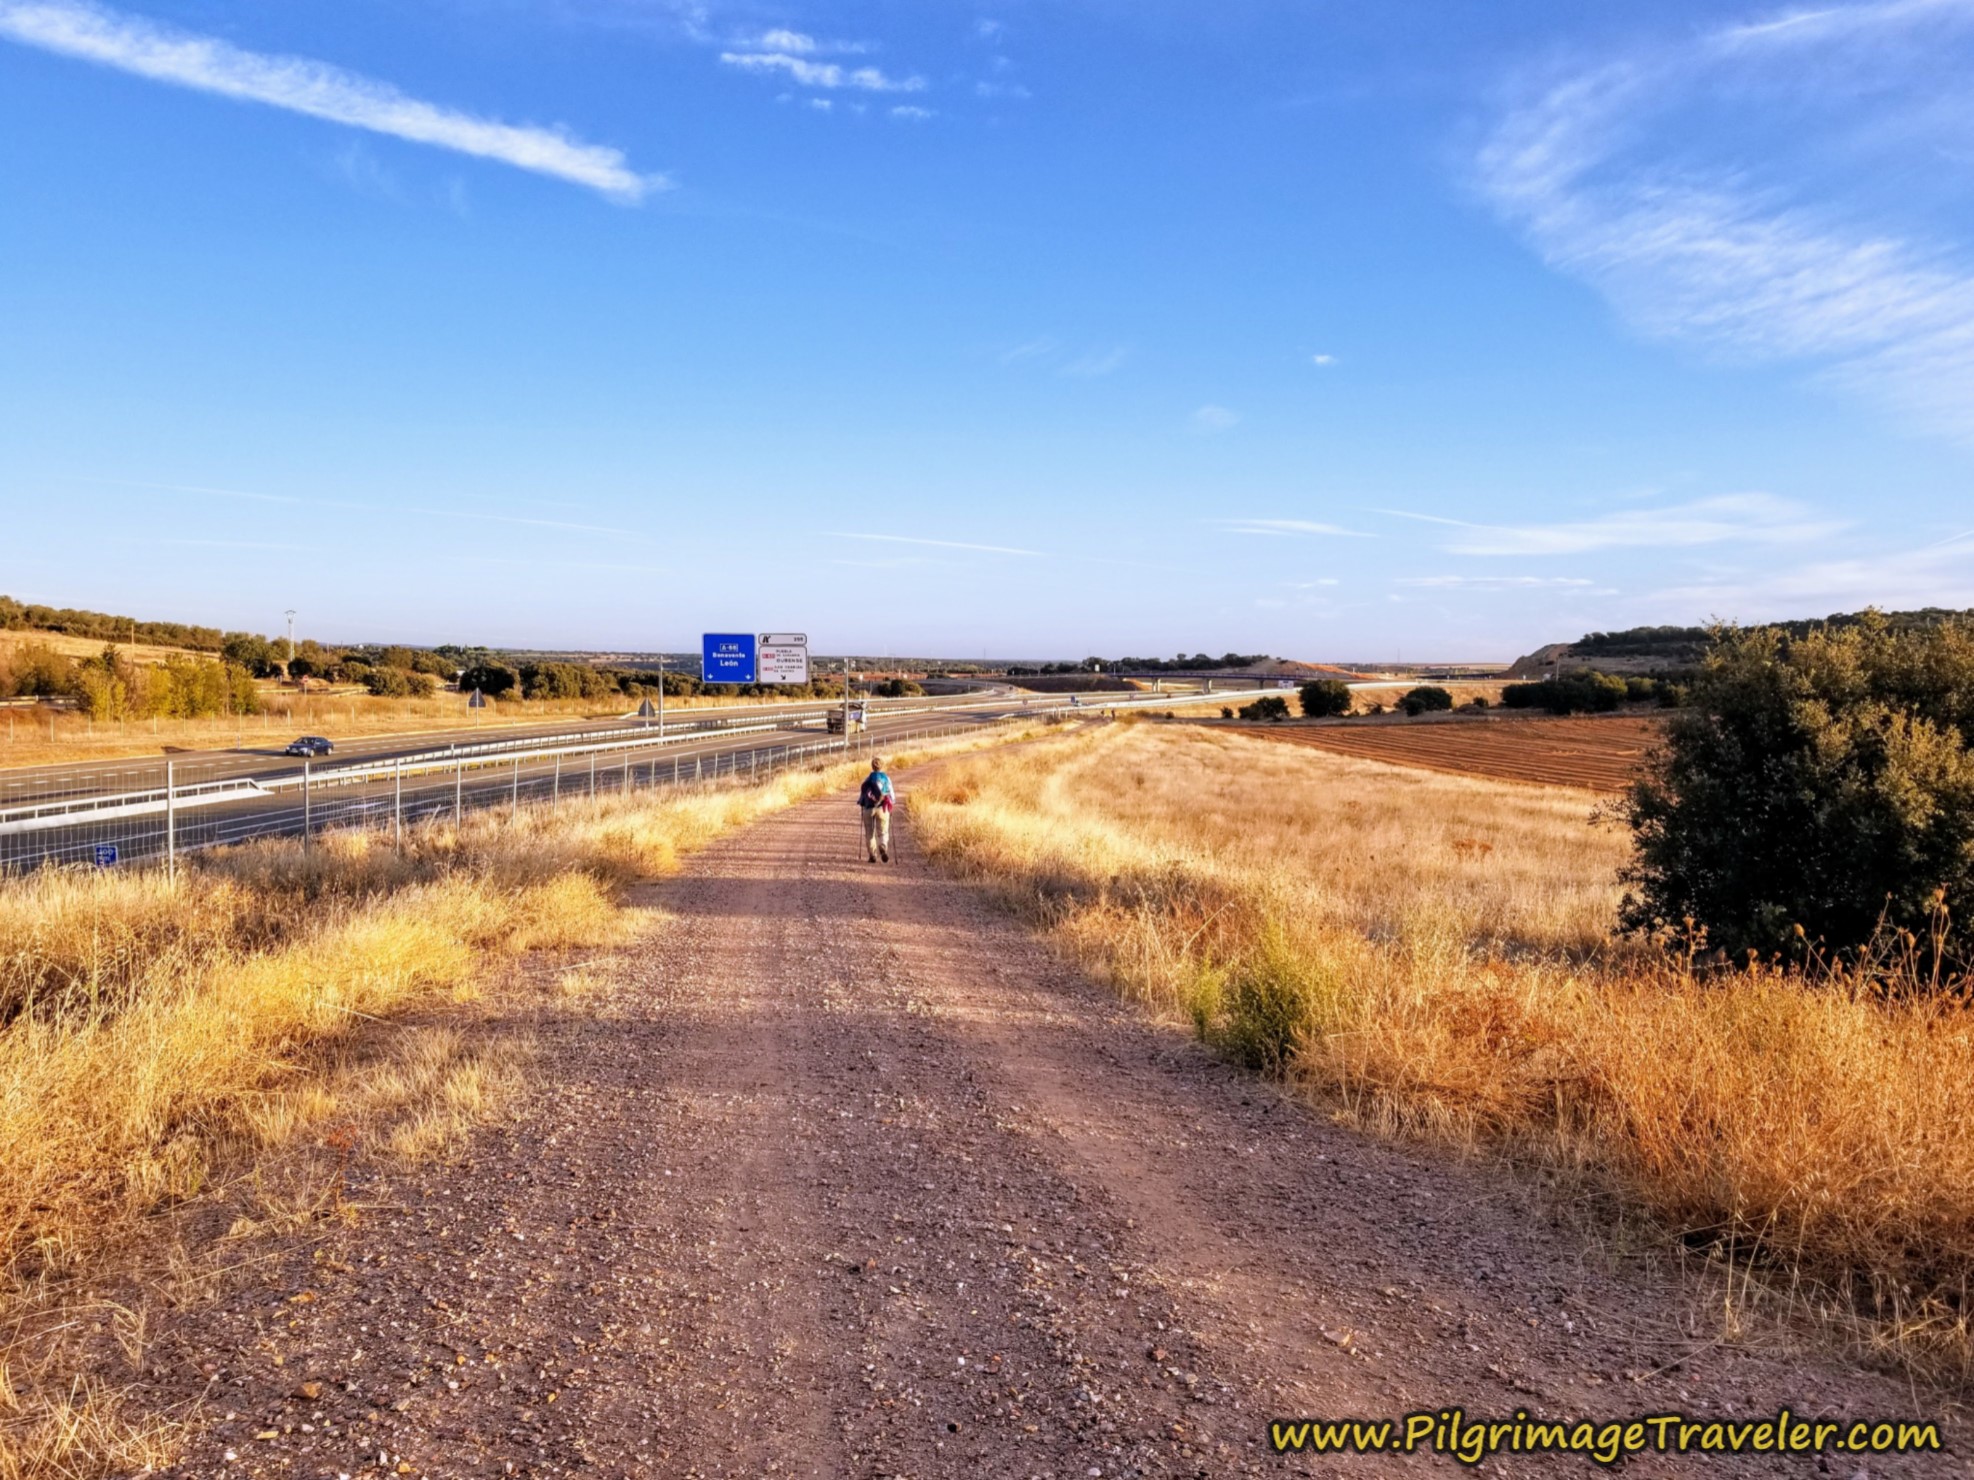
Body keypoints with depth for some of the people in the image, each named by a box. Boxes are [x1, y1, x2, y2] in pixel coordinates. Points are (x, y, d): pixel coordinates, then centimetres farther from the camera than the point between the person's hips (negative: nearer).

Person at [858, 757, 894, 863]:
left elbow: (862, 793, 0)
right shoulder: (887, 778, 4)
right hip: (882, 808, 0)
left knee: (869, 833, 10)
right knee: (883, 832, 4)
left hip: (869, 808, 0)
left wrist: (860, 802, 21)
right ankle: (883, 847, -24)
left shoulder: (867, 779, 1)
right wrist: (890, 802, 27)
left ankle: (872, 855, 6)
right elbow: (891, 794, 7)